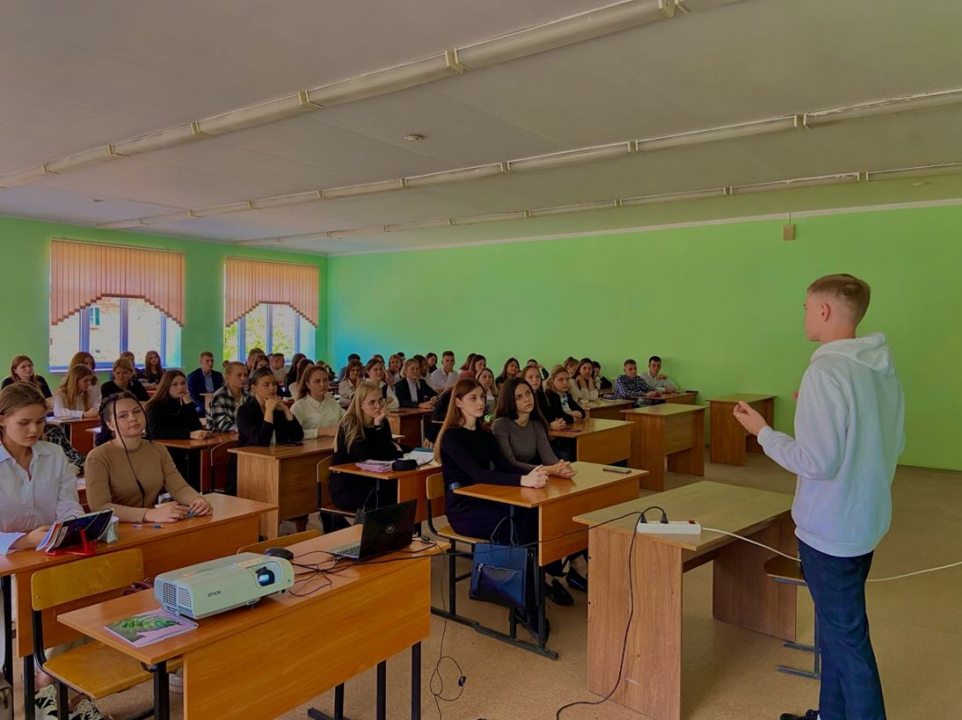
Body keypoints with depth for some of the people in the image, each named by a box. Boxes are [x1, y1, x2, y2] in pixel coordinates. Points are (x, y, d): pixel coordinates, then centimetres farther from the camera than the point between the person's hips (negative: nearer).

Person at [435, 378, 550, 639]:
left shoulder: (484, 435, 12)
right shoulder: (452, 436, -11)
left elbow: (503, 465, -2)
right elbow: (477, 473, -25)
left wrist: (534, 474, -24)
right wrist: (523, 480, -39)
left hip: (485, 501, 6)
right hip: (462, 508, -6)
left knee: (530, 516, -25)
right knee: (514, 528, -31)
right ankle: (525, 605, -21)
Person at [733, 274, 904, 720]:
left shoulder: (826, 372, -23)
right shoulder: (883, 368, 3)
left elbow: (817, 462, -25)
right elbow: (894, 444, 13)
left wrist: (762, 432, -12)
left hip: (830, 529, -9)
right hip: (865, 521, 9)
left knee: (846, 636, 6)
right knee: (838, 625, 22)